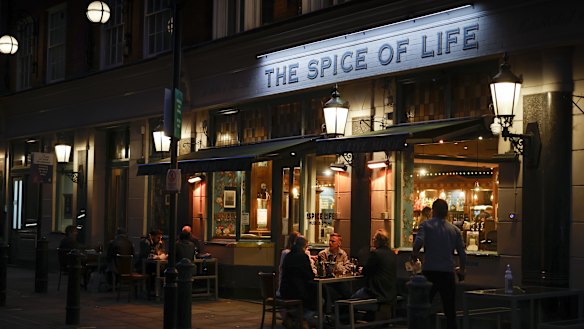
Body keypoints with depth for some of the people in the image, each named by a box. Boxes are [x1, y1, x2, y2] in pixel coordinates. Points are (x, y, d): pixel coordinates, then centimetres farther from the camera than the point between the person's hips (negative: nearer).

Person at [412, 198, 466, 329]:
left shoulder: (426, 225, -1)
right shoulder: (455, 230, 7)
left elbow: (418, 241, -18)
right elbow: (462, 252, 6)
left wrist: (415, 254, 1)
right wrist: (462, 270, 20)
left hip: (429, 271, -2)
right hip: (448, 273, 2)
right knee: (450, 309, 10)